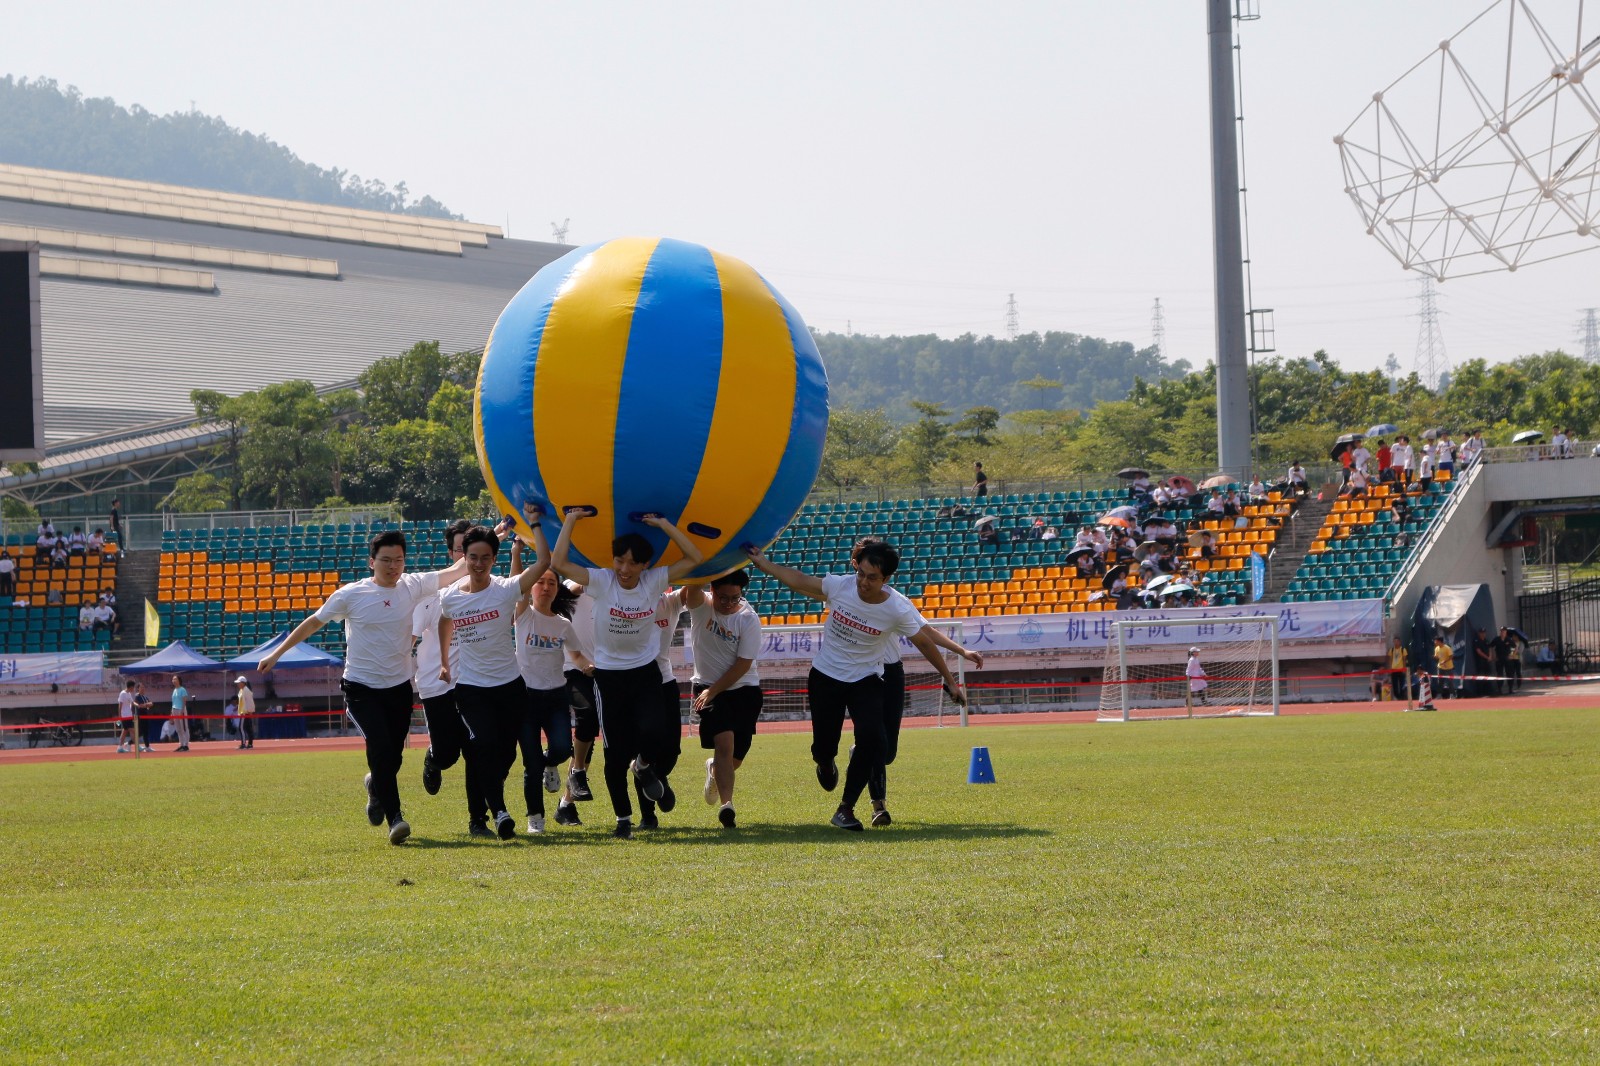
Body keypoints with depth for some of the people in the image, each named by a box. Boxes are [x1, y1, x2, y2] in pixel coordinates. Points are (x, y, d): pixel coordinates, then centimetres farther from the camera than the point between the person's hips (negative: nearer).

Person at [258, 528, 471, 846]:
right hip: (362, 688, -3)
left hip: (399, 687, 3)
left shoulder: (413, 586, 0)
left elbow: (456, 571, 2)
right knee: (381, 747, -22)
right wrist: (276, 653, 9)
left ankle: (375, 786, 44)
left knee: (393, 757, 8)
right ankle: (394, 817, -20)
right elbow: (314, 622, 4)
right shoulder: (351, 595, -7)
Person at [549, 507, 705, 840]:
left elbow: (695, 559, -12)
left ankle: (643, 766, 16)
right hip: (609, 673, -1)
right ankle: (623, 818, 16)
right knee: (616, 752, 0)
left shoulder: (654, 581, -9)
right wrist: (571, 521, -21)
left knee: (651, 732, -22)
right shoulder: (601, 581, -14)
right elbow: (558, 563, -23)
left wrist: (663, 525, -16)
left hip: (645, 671, 1)